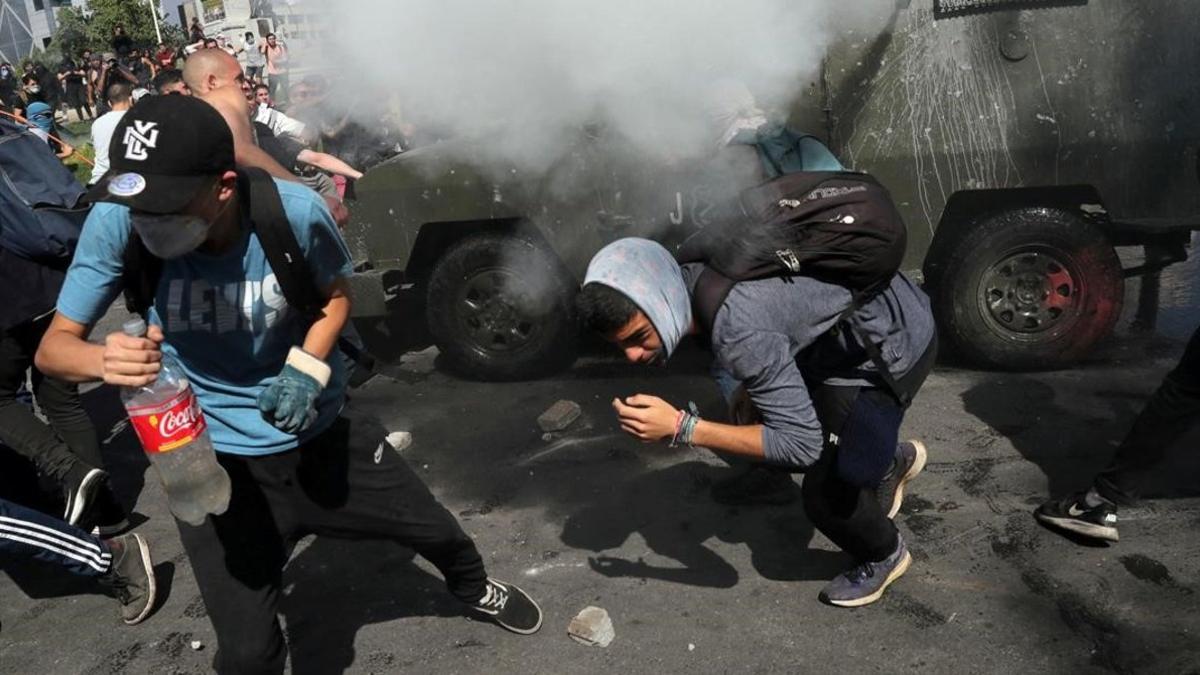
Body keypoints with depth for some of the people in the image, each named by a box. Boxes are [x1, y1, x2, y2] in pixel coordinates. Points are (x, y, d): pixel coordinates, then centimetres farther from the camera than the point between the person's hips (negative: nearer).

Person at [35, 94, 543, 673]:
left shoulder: (296, 211, -22)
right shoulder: (117, 221, -21)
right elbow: (55, 345, -14)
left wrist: (306, 369, -20)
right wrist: (107, 359, -38)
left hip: (319, 435, 1)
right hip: (218, 464, 0)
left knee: (436, 529, 18)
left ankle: (474, 589, 55)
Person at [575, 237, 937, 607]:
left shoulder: (736, 331, -39)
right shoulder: (692, 278, -13)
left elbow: (802, 443, -34)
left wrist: (680, 426, -38)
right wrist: (750, 390, -1)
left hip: (895, 341, -8)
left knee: (823, 492, -8)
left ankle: (886, 554, 25)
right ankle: (892, 462, 41)